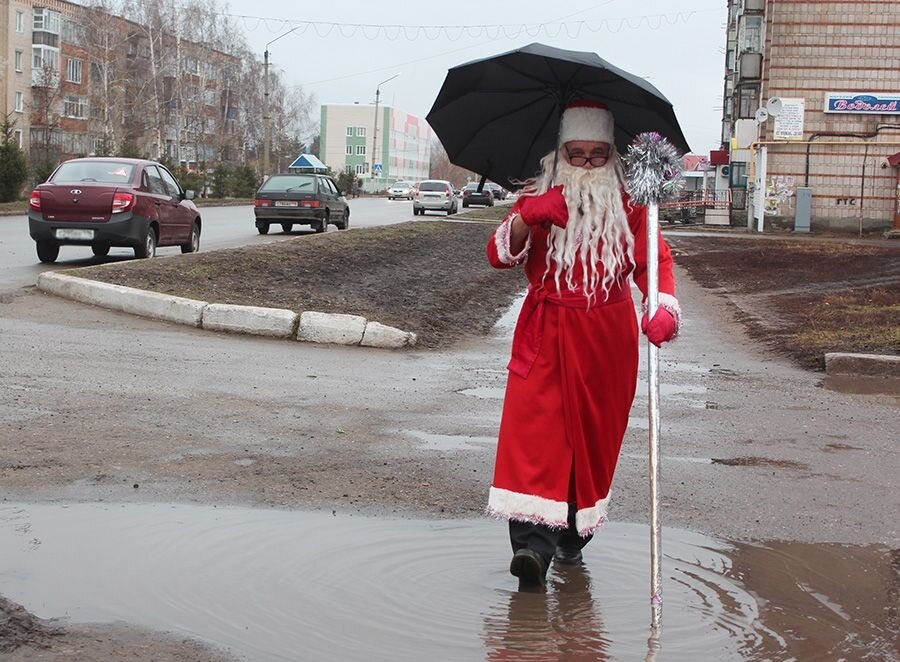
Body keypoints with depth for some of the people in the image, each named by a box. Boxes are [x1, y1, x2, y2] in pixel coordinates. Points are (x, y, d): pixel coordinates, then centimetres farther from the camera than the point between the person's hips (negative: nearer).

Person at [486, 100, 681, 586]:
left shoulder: (627, 206, 6)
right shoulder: (537, 198, 4)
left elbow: (655, 259, -4)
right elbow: (499, 255, -7)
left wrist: (664, 307, -24)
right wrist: (525, 219, -28)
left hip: (607, 341, 1)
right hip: (544, 336, -1)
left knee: (593, 436, 7)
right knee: (534, 429, -16)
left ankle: (572, 537, 22)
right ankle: (531, 543, -23)